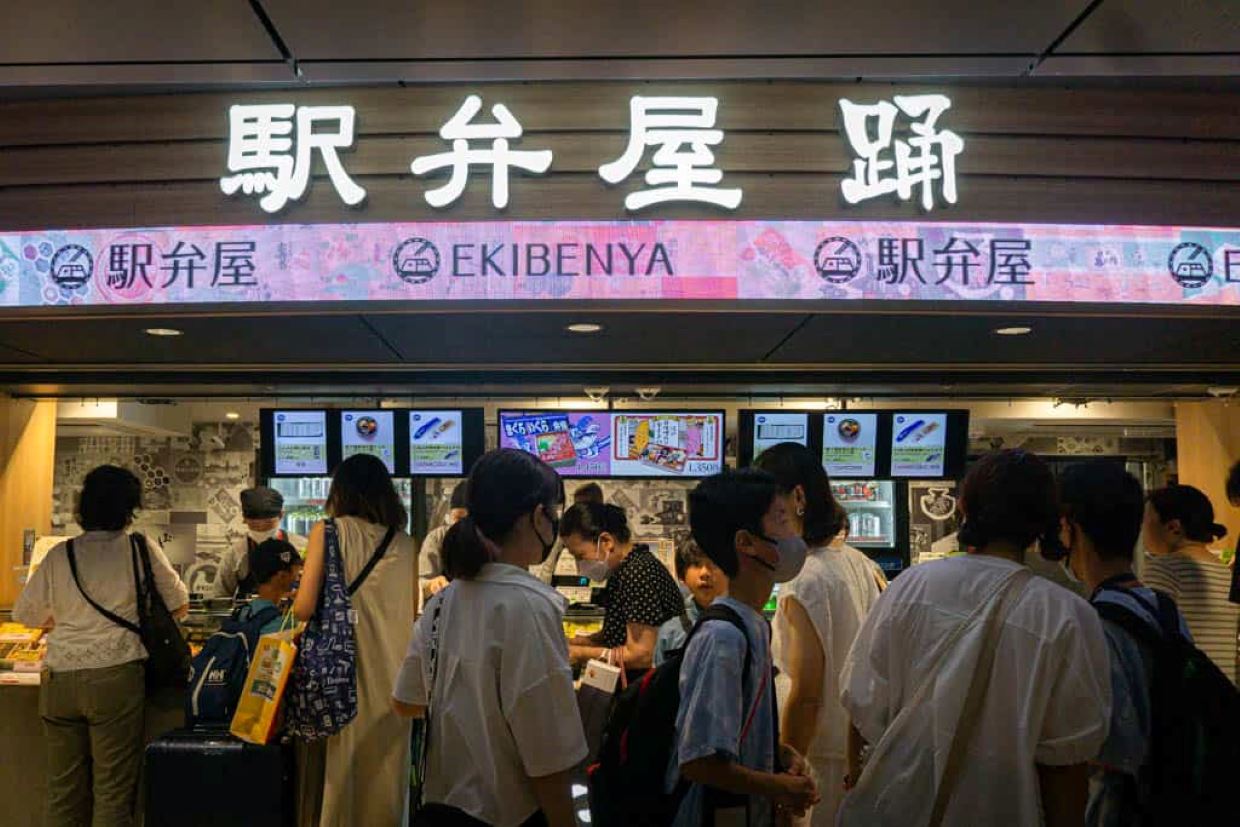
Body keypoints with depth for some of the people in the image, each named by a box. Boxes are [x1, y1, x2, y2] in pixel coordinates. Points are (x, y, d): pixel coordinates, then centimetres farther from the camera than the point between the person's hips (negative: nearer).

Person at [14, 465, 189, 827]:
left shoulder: (59, 555, 6)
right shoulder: (140, 549, -1)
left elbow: (23, 613, 16)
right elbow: (180, 606, 8)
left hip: (59, 679, 3)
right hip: (115, 677, -3)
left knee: (63, 787, 13)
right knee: (113, 787, 3)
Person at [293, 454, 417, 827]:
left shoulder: (329, 531, -4)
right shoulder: (404, 542, 5)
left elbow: (304, 608, -9)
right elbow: (411, 612, 9)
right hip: (393, 675, 3)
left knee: (342, 769, 9)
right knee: (387, 771, 13)